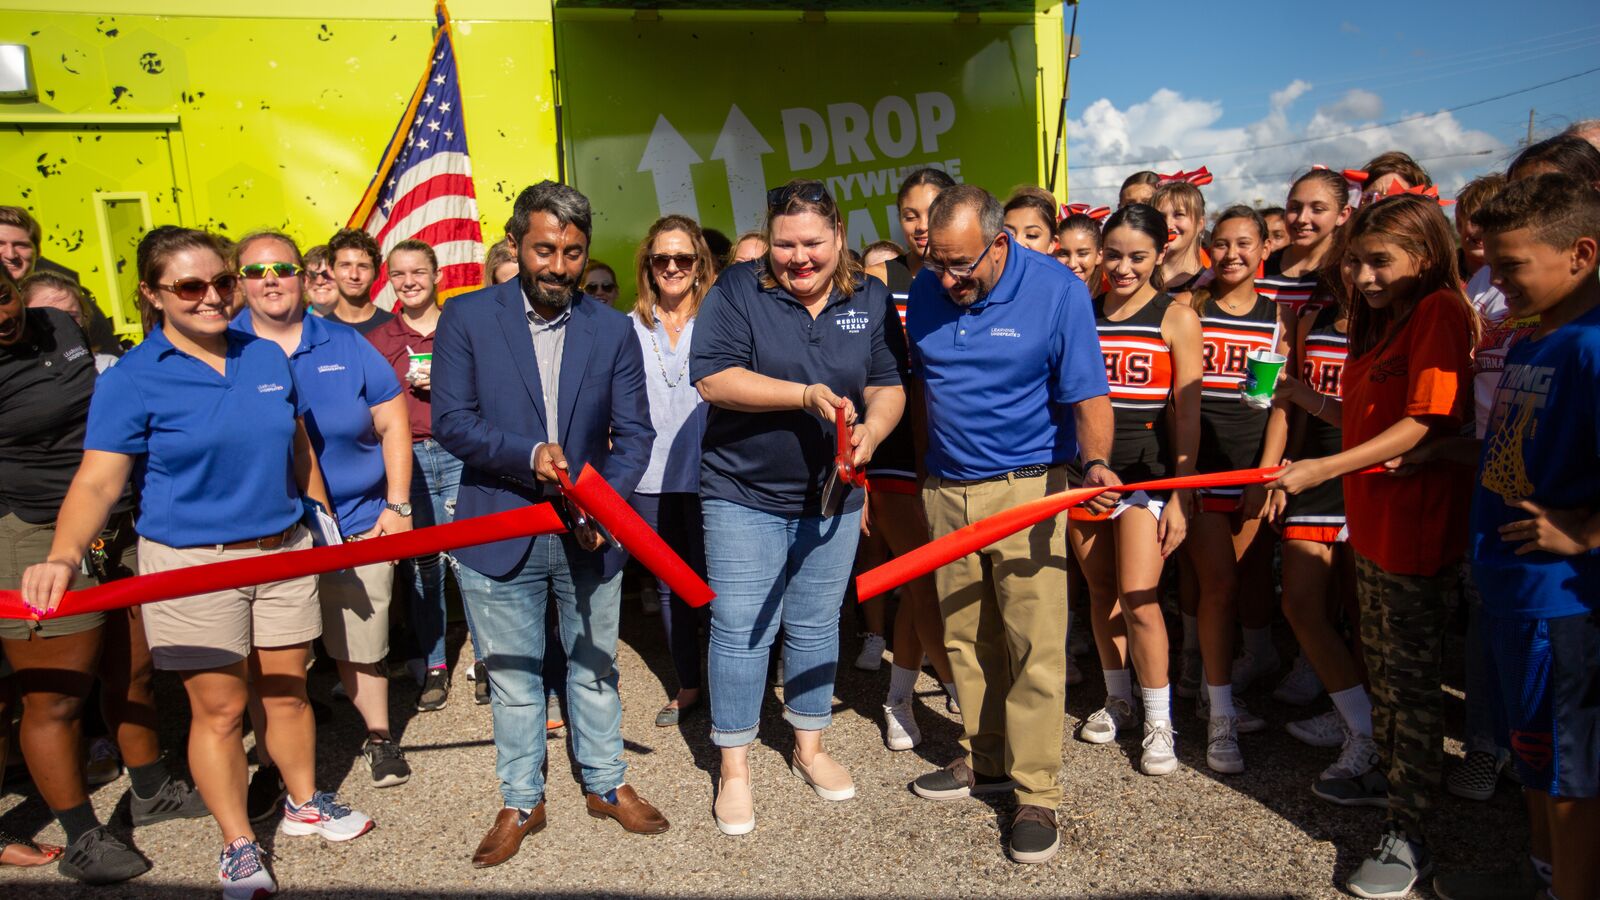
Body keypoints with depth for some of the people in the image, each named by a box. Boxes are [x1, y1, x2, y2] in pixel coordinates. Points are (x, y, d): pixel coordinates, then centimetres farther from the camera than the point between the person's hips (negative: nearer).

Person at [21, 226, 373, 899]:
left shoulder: (268, 358, 4)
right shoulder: (130, 381, -9)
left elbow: (298, 449, 15)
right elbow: (97, 482, -17)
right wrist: (64, 555, -34)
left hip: (283, 550, 4)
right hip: (190, 563, -4)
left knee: (287, 690, 15)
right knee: (219, 709, 5)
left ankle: (303, 803, 36)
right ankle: (238, 844, 23)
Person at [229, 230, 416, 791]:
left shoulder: (346, 345, 3)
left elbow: (393, 424, 5)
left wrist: (397, 505, -1)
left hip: (355, 526, 1)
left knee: (360, 648, 11)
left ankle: (379, 737, 32)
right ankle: (273, 760, 28)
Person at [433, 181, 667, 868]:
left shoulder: (613, 330, 0)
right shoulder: (466, 317, -5)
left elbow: (634, 433, -2)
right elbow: (451, 421, -9)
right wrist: (529, 455, -24)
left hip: (588, 532, 2)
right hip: (499, 533, -1)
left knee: (594, 665, 17)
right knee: (512, 676, 13)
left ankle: (605, 785, 37)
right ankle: (520, 802, 32)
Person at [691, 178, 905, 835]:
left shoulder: (870, 298, 3)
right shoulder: (737, 289, -7)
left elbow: (888, 386, 3)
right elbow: (713, 379, -17)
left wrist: (872, 430, -19)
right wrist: (808, 396, -24)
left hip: (831, 493, 3)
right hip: (743, 493, -3)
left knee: (816, 626, 15)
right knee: (741, 629, 1)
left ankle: (809, 747, 34)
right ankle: (733, 769, 17)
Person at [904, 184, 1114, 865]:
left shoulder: (1057, 291, -10)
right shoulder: (926, 291, 3)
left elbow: (1088, 395, -10)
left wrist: (1096, 462, -29)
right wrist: (926, 468, 9)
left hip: (1028, 487, -4)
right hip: (946, 489, 5)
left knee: (1035, 644, -5)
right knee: (965, 638, 11)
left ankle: (1036, 794, 7)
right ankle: (984, 761, 28)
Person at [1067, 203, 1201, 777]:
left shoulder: (1176, 318, -1)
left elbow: (1187, 414, -4)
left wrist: (1181, 494, -9)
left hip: (1146, 465, -4)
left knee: (1137, 595, -10)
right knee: (1100, 588, 11)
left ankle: (1158, 723, 6)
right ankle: (1118, 698, 30)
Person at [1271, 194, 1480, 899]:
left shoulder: (1440, 312, -14)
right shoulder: (1381, 317, 15)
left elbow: (1424, 422, -22)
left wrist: (1323, 469, -24)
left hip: (1417, 525, -9)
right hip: (1372, 519, 9)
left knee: (1411, 675, -1)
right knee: (1379, 658, 21)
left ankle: (1407, 834, 10)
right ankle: (1389, 770, 41)